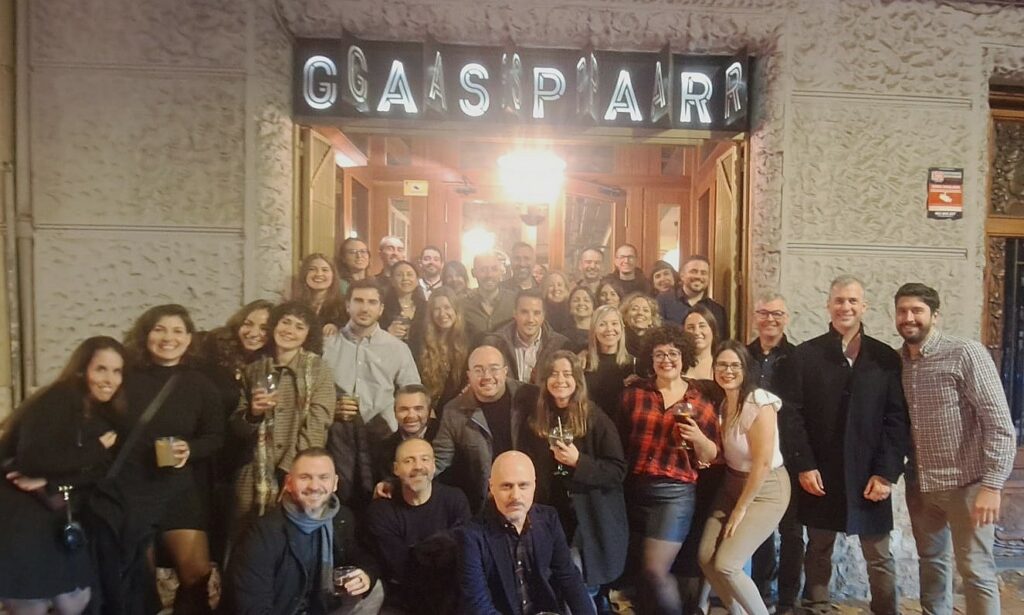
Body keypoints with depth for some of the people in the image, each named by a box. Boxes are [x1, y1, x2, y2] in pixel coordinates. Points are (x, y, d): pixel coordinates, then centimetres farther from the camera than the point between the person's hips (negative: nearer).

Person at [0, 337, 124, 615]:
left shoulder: (105, 415, 5)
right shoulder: (53, 401, -14)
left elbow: (104, 470, -5)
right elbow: (33, 458, -29)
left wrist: (50, 484, -20)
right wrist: (97, 449, -19)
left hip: (60, 522, 6)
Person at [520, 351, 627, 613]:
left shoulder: (596, 419, -8)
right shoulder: (536, 420, 4)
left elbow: (617, 471, -11)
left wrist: (579, 462, -22)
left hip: (590, 519, -4)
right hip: (550, 517, 4)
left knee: (585, 590, 2)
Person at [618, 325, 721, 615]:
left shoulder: (700, 399, 1)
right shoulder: (634, 393, 2)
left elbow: (711, 456, 2)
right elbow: (619, 441, 5)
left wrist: (697, 437, -17)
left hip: (675, 492, -3)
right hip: (634, 489, 3)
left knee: (655, 571, -8)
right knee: (642, 568, 15)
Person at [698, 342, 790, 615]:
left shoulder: (760, 404, -20)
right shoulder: (721, 402, 2)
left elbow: (763, 463, -20)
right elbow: (722, 452, 6)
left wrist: (741, 509, -12)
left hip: (765, 489, -7)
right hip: (733, 484, 7)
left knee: (725, 565, -11)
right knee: (706, 558, 0)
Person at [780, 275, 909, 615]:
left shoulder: (886, 357, 4)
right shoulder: (805, 354, 2)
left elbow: (897, 419, 0)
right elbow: (791, 413, -3)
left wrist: (886, 473, -8)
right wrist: (803, 465, -10)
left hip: (869, 476, 0)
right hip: (819, 474, 0)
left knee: (880, 558, 10)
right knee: (818, 552, 13)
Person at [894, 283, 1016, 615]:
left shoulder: (966, 353, -12)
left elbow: (1000, 423, -15)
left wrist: (992, 485, -20)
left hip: (965, 483, -5)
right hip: (919, 484, 5)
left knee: (975, 569, 4)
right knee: (930, 560, 18)